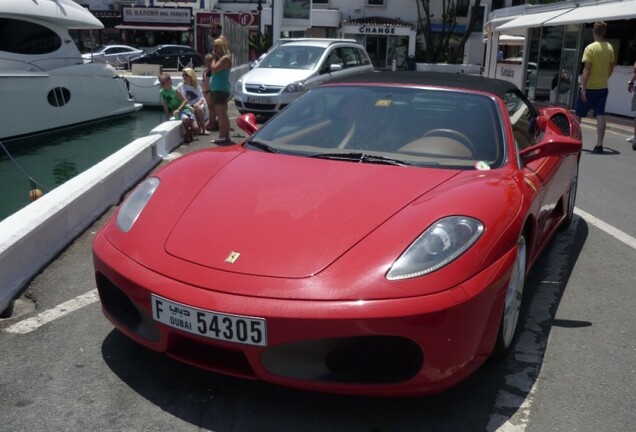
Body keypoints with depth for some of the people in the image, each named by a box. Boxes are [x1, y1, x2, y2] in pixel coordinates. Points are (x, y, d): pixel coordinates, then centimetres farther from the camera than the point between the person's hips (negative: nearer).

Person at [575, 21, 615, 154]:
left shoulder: (590, 48, -14)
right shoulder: (609, 48, 4)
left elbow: (586, 70, -19)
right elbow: (611, 68, 13)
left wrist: (583, 88, -19)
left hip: (589, 87, -5)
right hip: (603, 87, 5)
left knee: (578, 114, 10)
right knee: (600, 115, 2)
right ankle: (599, 144, -3)